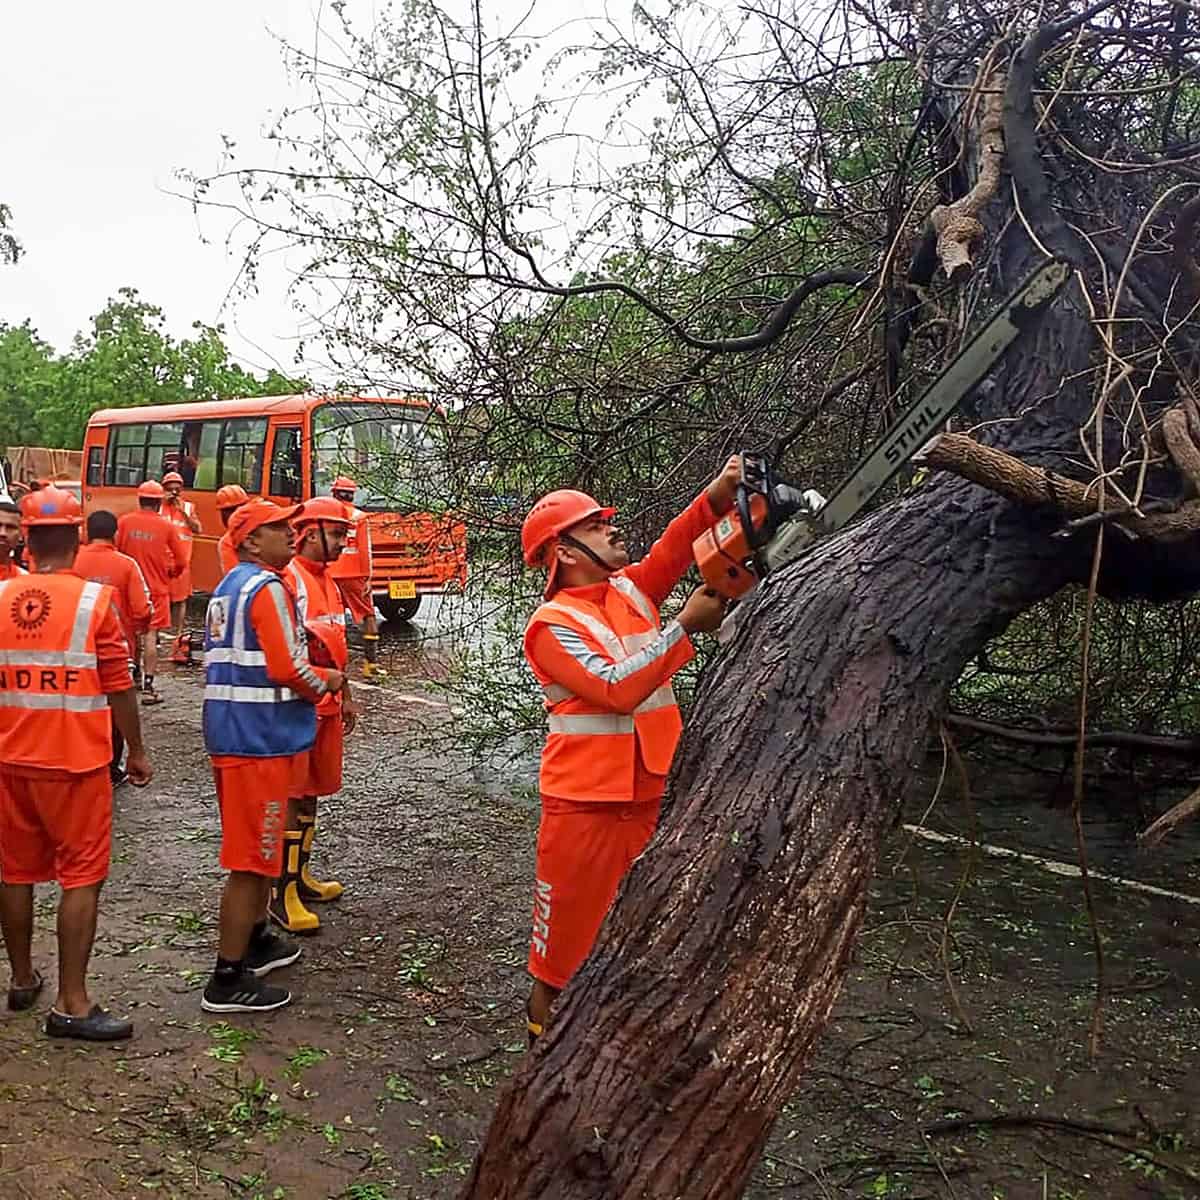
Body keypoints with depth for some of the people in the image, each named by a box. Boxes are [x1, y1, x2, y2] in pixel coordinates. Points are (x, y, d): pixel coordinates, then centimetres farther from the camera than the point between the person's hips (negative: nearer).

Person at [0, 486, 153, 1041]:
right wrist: (137, 751, 3)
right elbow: (119, 688, -10)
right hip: (75, 762, -5)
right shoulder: (94, 600, -13)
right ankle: (71, 1005, 3)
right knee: (81, 877, 3)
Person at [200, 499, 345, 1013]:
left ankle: (255, 940, 39)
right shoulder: (267, 587, -15)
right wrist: (325, 681, -1)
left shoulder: (228, 587, 15)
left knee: (257, 844, 24)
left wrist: (310, 679, 14)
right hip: (260, 737, -10)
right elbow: (287, 668, -20)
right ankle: (228, 980, 4)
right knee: (252, 856, -3)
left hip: (229, 730, 10)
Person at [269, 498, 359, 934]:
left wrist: (346, 697, 24)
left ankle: (300, 875, 27)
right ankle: (282, 894, 1)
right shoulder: (287, 578, -13)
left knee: (312, 791, 15)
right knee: (293, 796, -5)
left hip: (326, 703, 9)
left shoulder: (328, 581, 16)